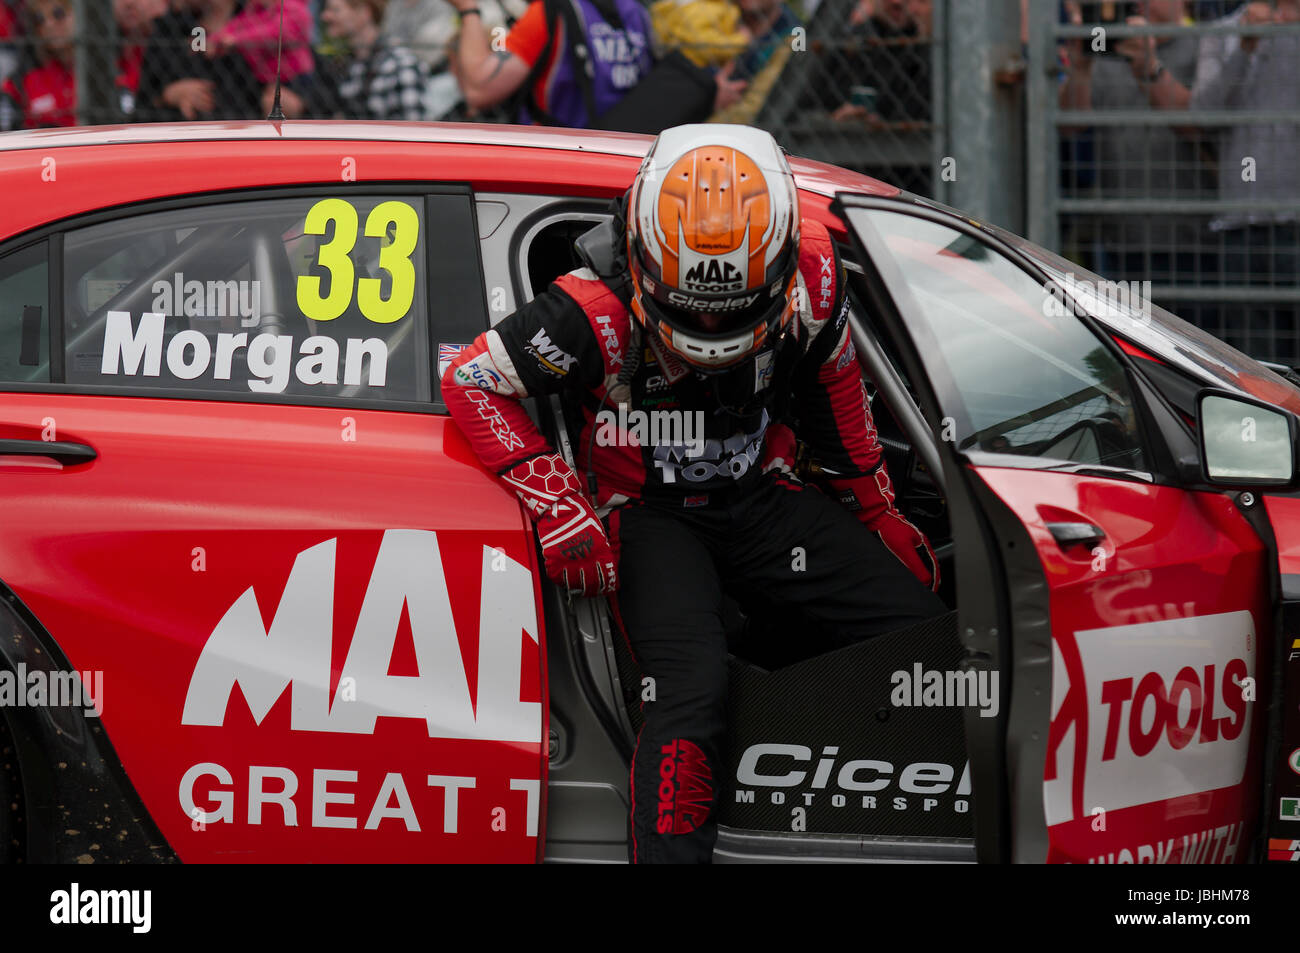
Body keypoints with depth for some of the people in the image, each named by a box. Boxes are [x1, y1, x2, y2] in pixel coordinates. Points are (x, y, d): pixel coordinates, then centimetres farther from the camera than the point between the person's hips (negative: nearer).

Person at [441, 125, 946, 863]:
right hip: (654, 517, -4)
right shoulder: (600, 313, -26)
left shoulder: (812, 281, -15)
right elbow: (472, 381, -15)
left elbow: (834, 387, 7)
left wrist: (879, 512, 17)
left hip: (762, 498, 4)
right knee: (694, 690, -29)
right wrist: (559, 505, -22)